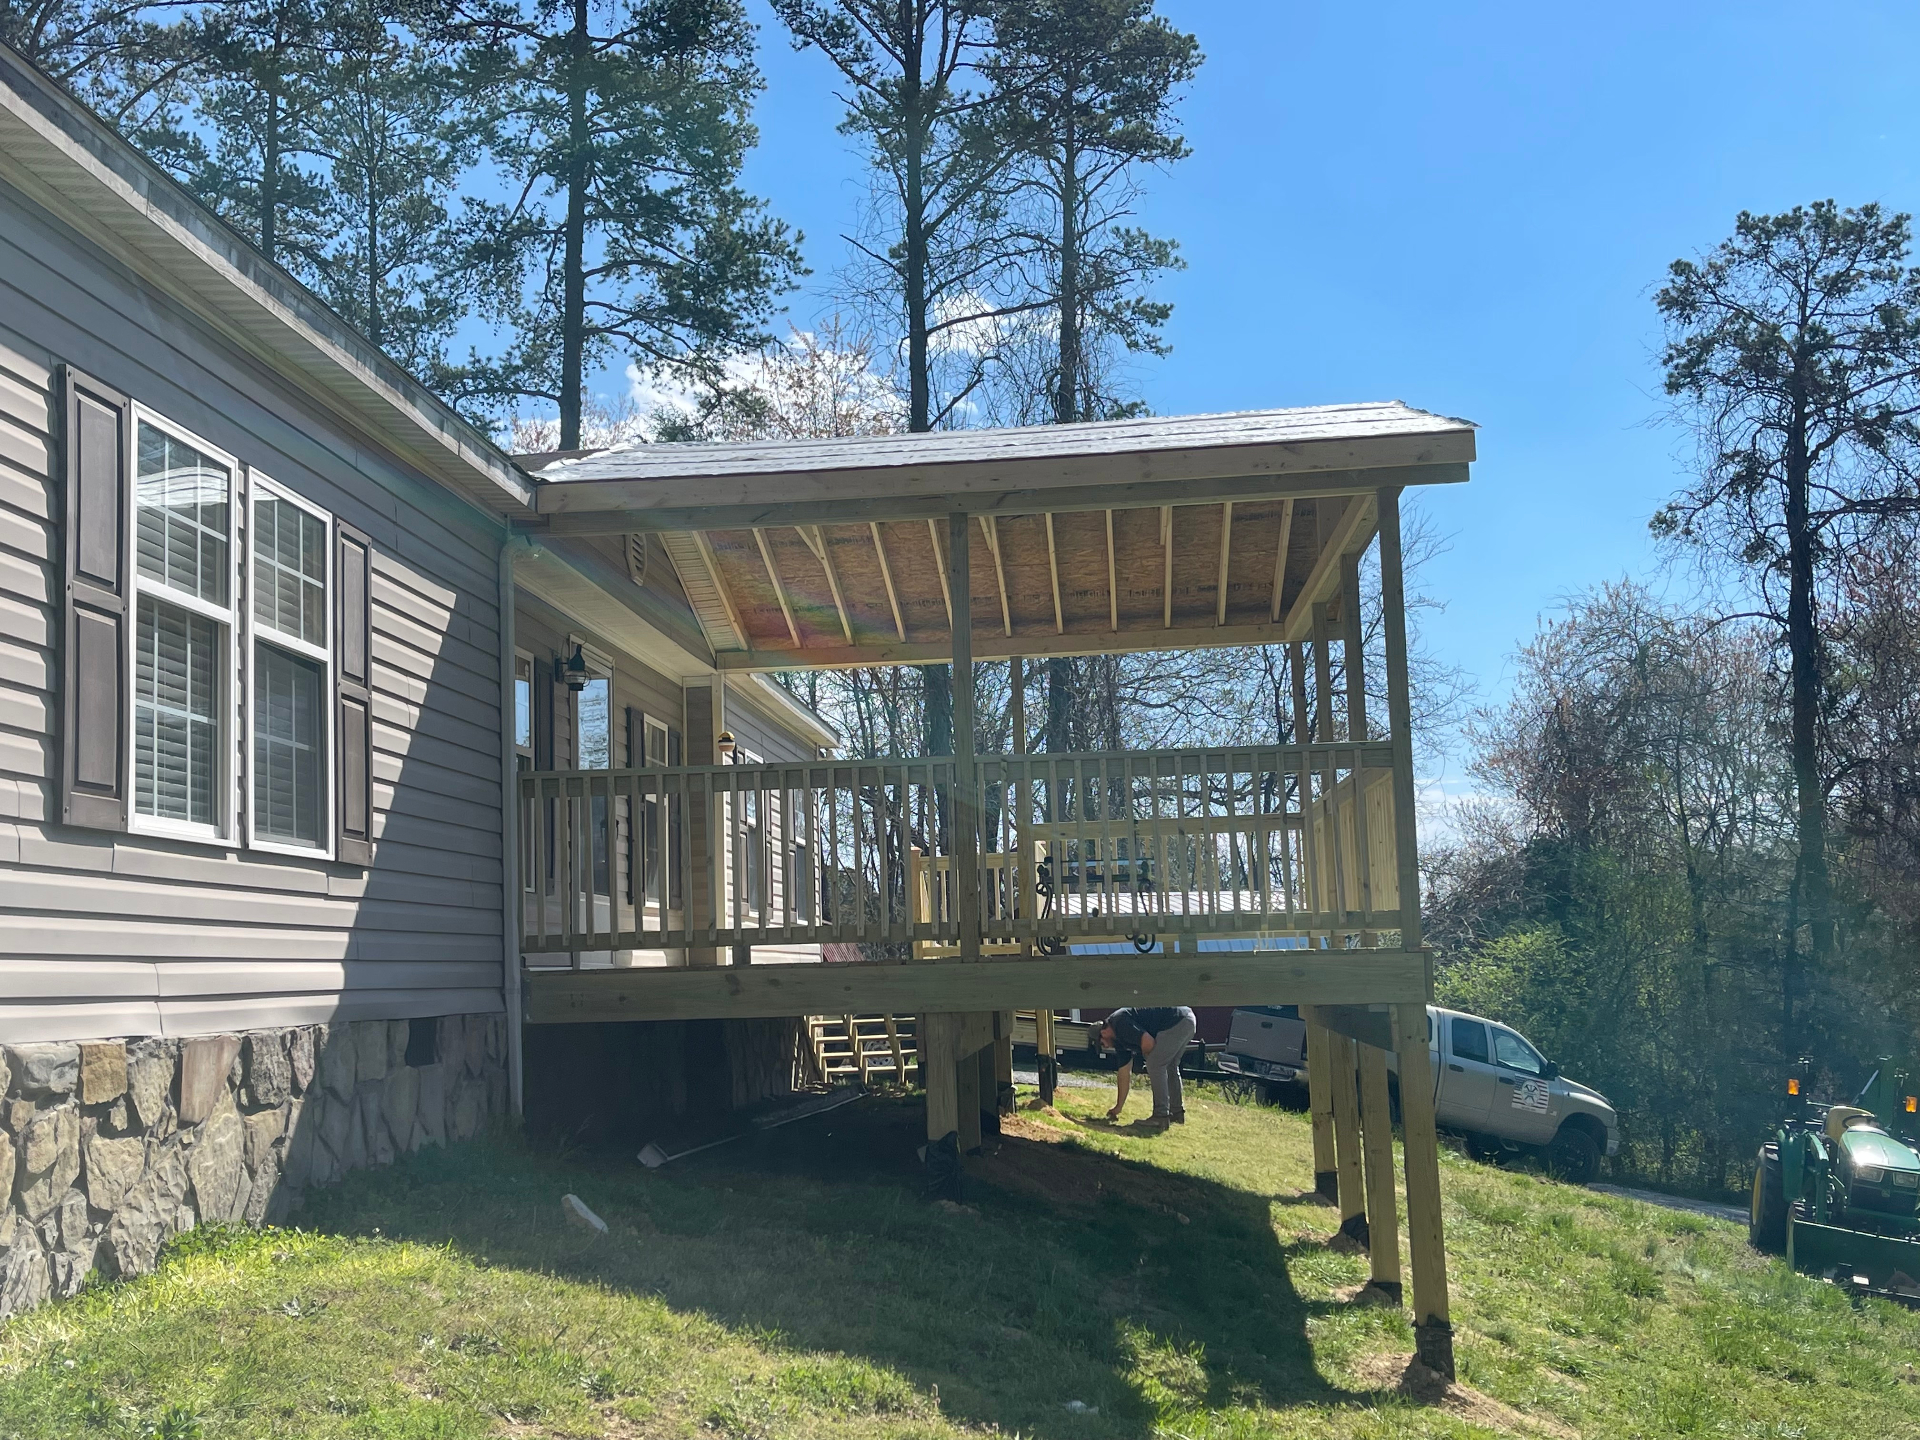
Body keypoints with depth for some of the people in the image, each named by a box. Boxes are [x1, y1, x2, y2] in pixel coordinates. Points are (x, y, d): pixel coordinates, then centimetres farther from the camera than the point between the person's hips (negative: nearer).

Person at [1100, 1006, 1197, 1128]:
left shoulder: (1119, 1023, -11)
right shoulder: (1119, 1039, 19)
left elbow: (1148, 1042, -19)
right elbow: (1124, 1073, 24)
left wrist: (1147, 1061, 3)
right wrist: (1118, 1107, 27)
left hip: (1177, 1020, -11)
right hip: (1186, 1021, 11)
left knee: (1155, 1065, -8)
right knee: (1169, 1066, 21)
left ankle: (1161, 1116, -7)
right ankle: (1177, 1113, 28)